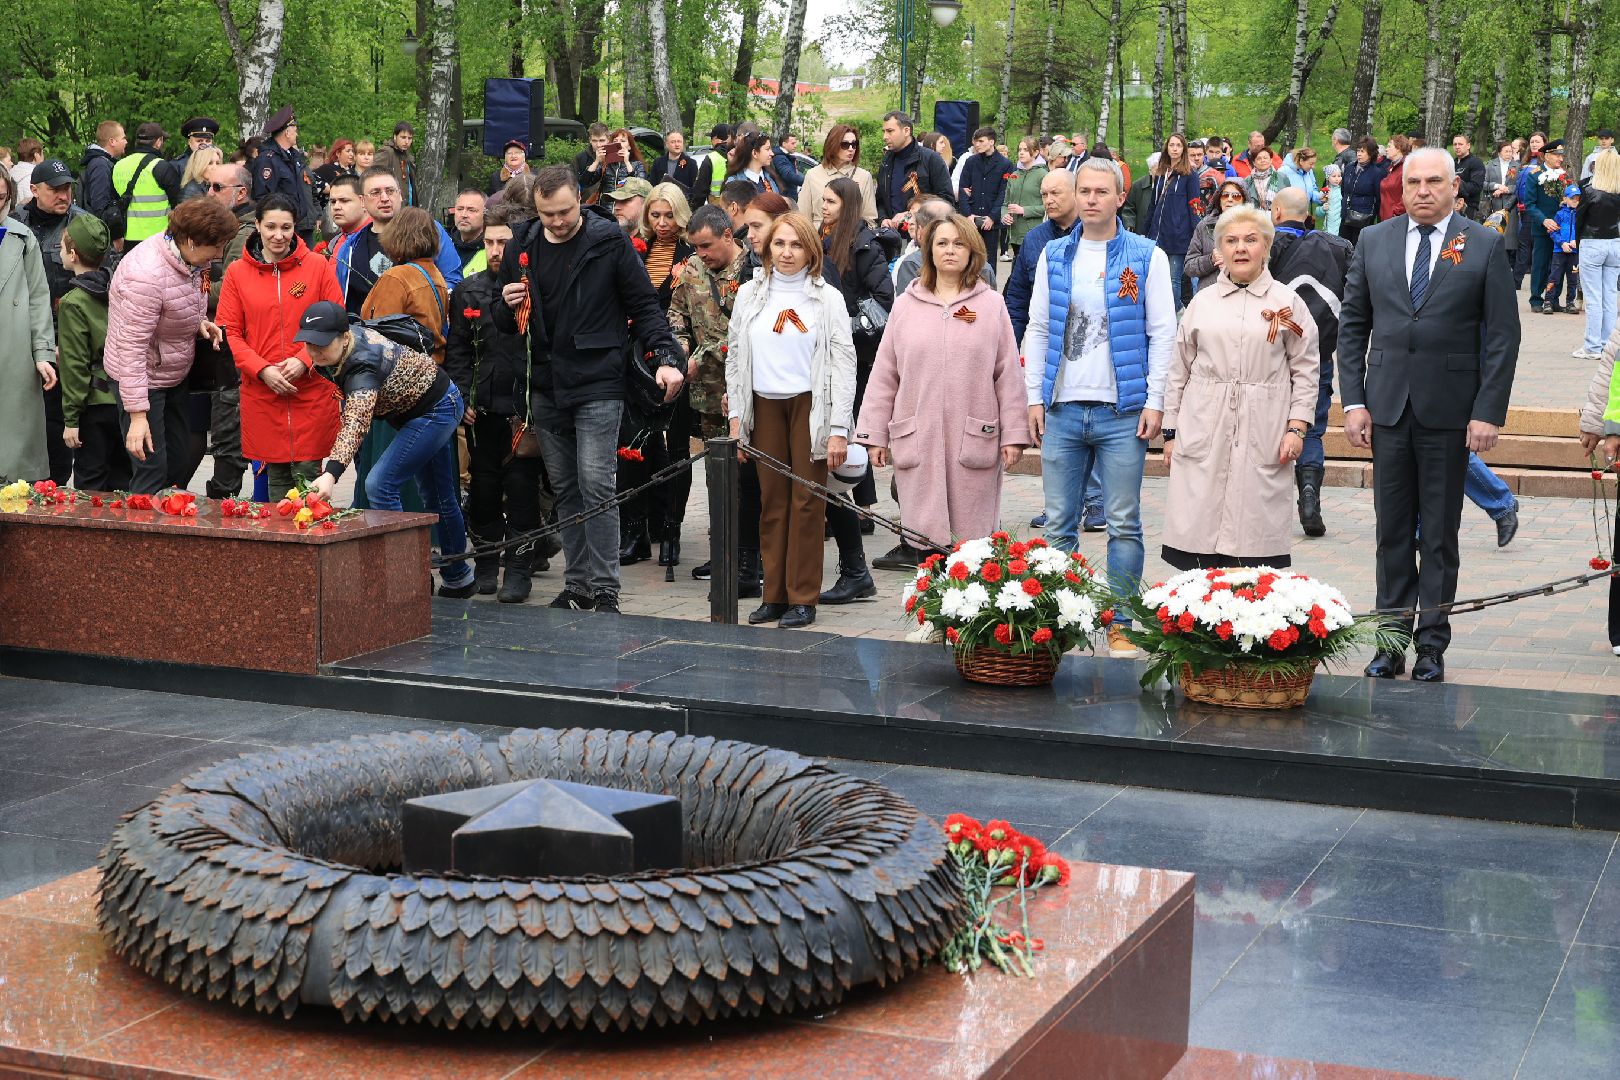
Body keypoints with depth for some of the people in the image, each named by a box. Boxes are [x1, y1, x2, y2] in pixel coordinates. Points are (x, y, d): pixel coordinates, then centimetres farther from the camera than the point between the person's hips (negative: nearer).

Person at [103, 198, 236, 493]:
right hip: (142, 378, -9)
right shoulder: (147, 275, -30)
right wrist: (138, 415, -30)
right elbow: (131, 348, -29)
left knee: (179, 463, 14)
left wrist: (199, 321, -4)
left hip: (175, 375, 9)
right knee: (153, 470, -8)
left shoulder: (187, 258, -3)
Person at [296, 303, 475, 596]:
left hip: (436, 412, -10)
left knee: (380, 486, -20)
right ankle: (458, 578, 34)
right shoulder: (350, 336, -13)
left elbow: (355, 423, -54)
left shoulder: (363, 368, -38)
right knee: (437, 496, 20)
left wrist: (331, 474, -66)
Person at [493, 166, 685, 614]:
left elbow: (644, 305, -1)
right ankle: (578, 586, 18)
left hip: (598, 385, -5)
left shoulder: (609, 243, -4)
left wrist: (667, 357, -15)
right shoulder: (523, 251, 10)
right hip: (547, 389, 5)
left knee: (596, 487, -11)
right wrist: (508, 306, -5)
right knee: (566, 491, 10)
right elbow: (507, 325, 19)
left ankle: (605, 591, -6)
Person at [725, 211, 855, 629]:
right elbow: (734, 356, 14)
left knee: (806, 500, -2)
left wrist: (839, 429, -9)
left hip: (811, 406, -3)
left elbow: (844, 364, -2)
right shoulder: (749, 295, 9)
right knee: (772, 500, 5)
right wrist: (736, 415, 7)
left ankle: (803, 598, 4)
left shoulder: (827, 298, 0)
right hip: (764, 406, 3)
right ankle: (774, 595, 11)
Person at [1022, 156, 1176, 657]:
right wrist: (1035, 397, 5)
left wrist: (1155, 401, -6)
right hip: (1062, 409, 3)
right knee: (1059, 524, 5)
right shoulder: (1054, 256, 11)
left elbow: (1162, 332, 0)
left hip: (1123, 412, -3)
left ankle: (1119, 624, 8)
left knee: (1124, 525, 1)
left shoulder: (1147, 257, 2)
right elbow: (1037, 329, 13)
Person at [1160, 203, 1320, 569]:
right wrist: (1171, 431, 10)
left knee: (1255, 536, -3)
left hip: (1262, 440, -2)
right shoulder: (1202, 302, 12)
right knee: (1198, 530, -3)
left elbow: (1306, 370, 6)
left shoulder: (1287, 302, 7)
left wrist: (1296, 428, -3)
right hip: (1202, 436, 2)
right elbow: (1179, 370, 14)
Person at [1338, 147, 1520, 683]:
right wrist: (1353, 401, 1)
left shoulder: (1485, 246, -1)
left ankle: (1432, 644, 12)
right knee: (1392, 532, 7)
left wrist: (1489, 412, -9)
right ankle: (1391, 641, 14)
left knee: (1440, 534, 5)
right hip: (1387, 407, 2)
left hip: (1450, 412, -2)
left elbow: (1503, 334, -3)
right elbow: (1352, 325, 9)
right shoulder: (1374, 241, 7)